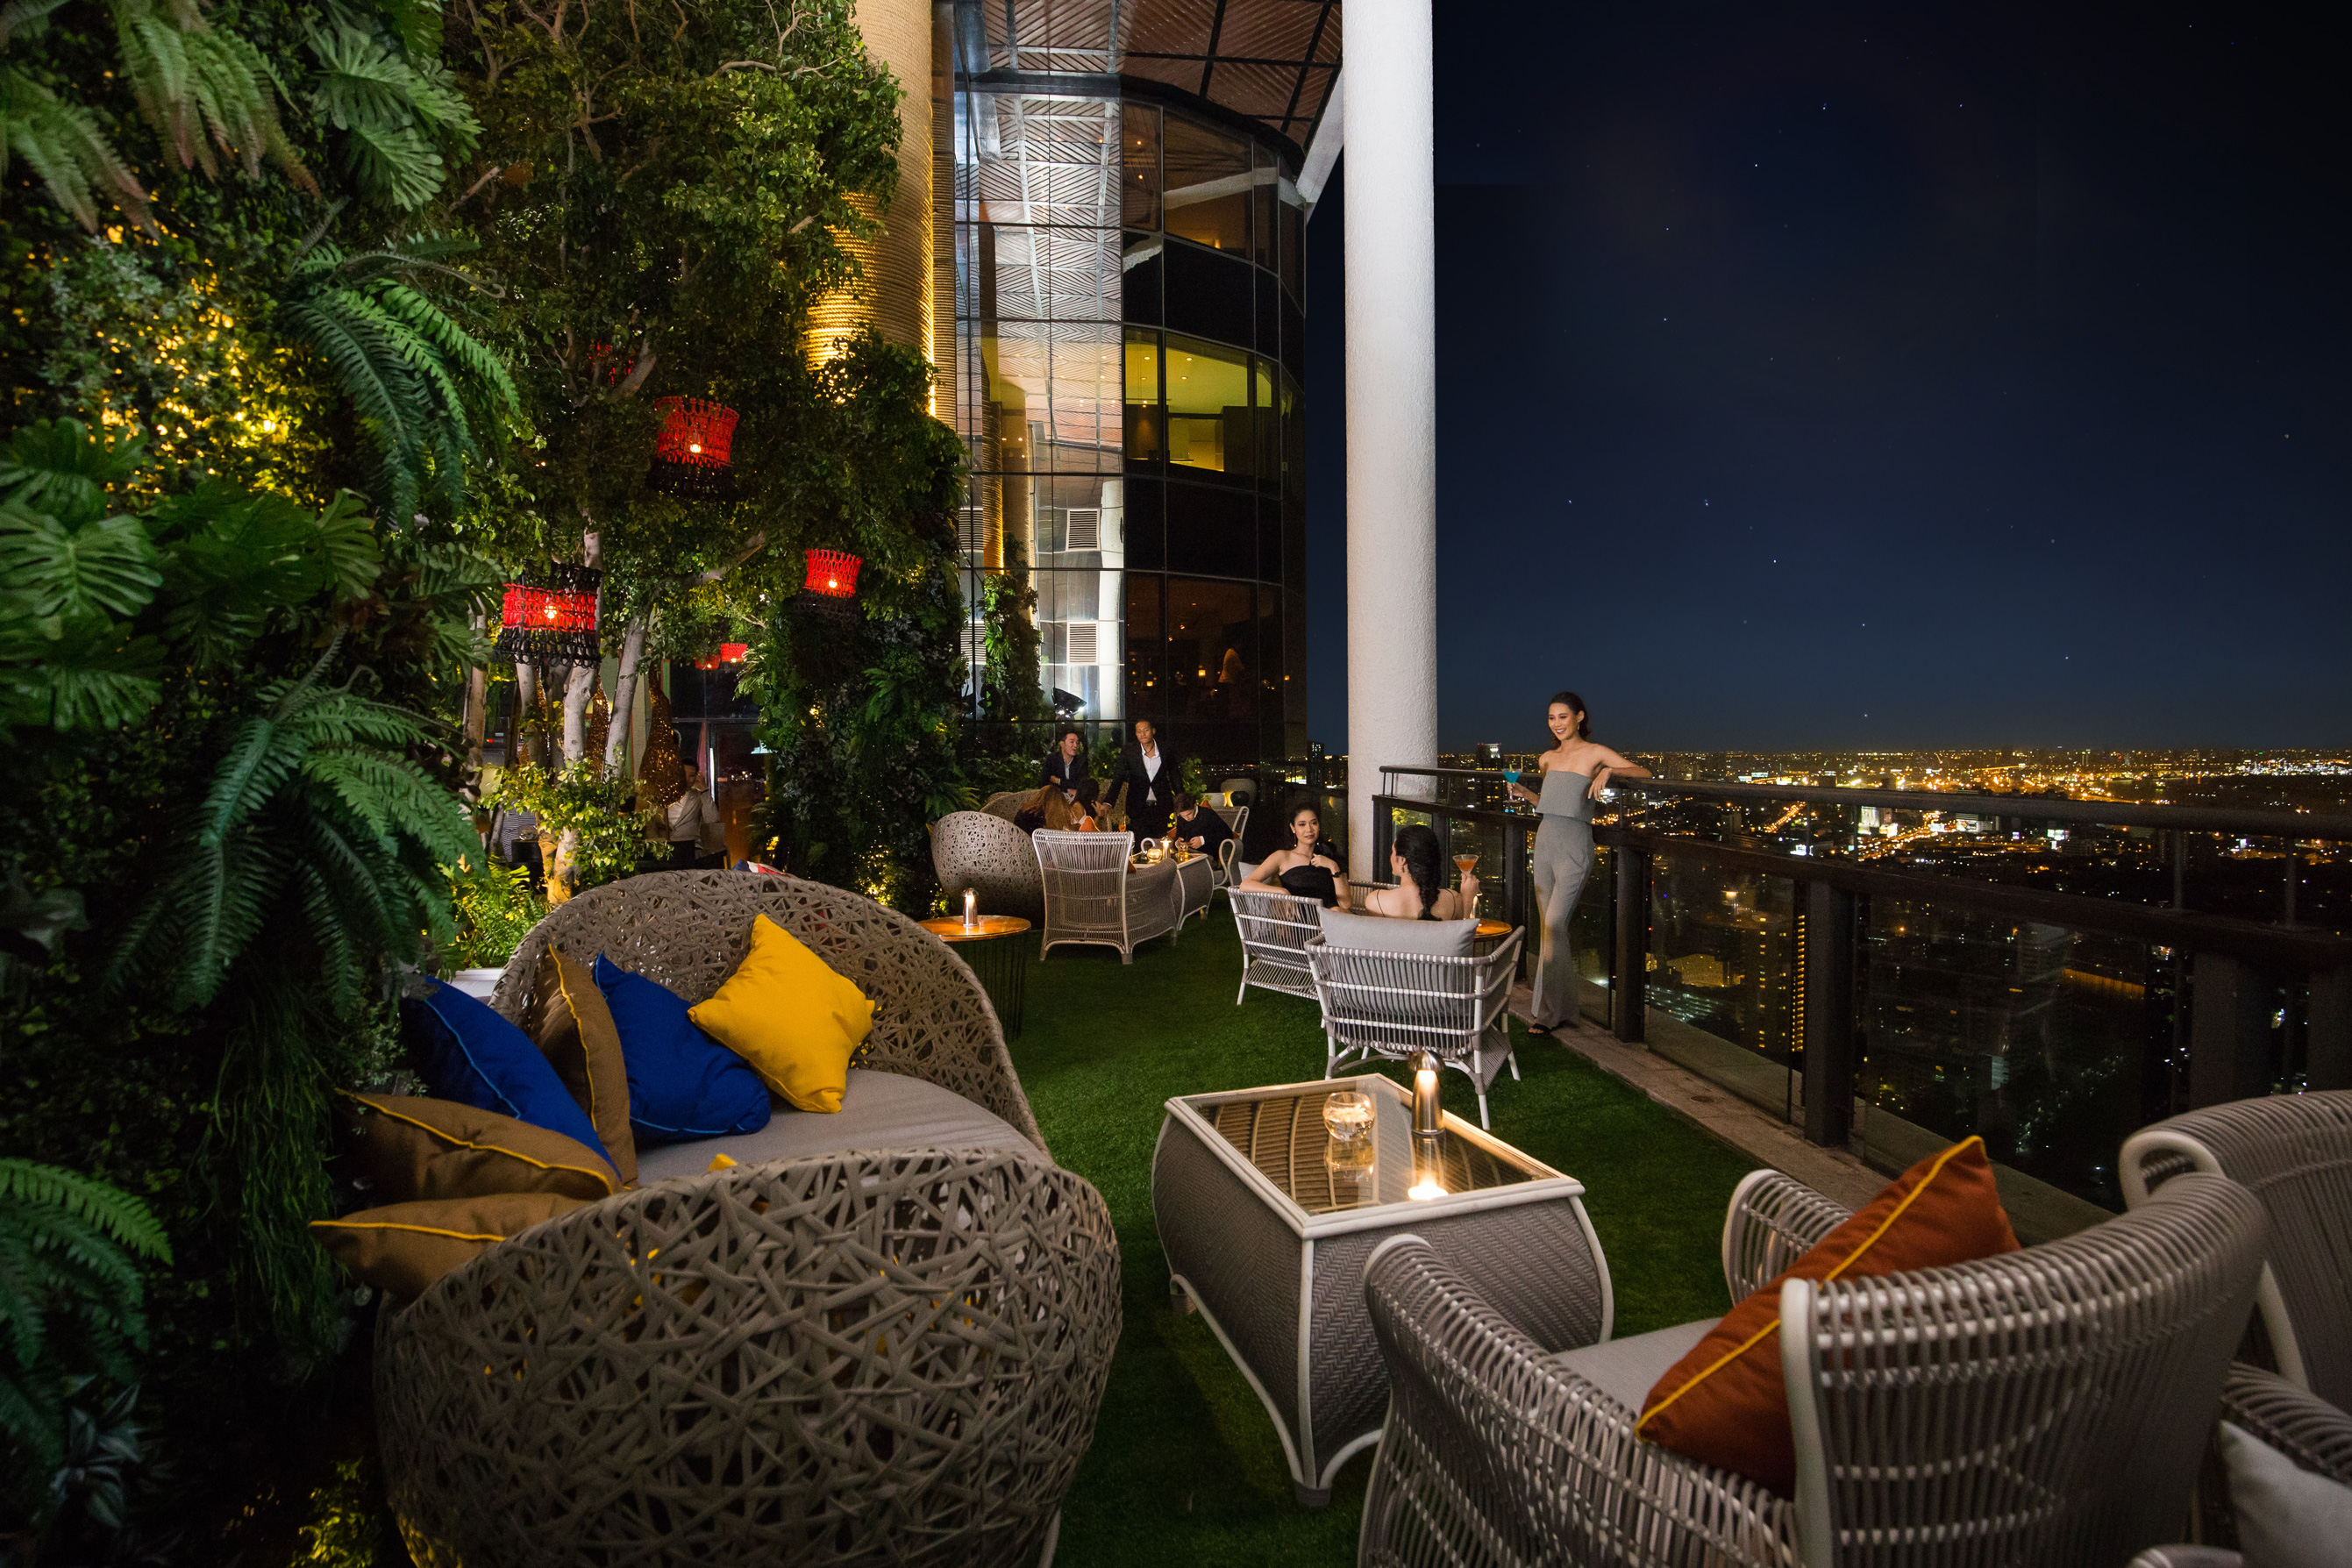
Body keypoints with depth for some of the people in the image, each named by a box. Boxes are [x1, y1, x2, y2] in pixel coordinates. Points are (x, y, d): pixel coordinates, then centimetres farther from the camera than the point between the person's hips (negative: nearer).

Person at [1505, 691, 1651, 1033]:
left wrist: (1609, 771, -23)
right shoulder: (1547, 758, 15)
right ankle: (1564, 1009, 20)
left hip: (1574, 845, -6)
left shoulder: (1595, 753, -2)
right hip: (1545, 841, 7)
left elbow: (1644, 773, -8)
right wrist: (1523, 792, 9)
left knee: (1553, 926, -12)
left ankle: (1546, 1013, -5)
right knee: (1550, 926, 9)